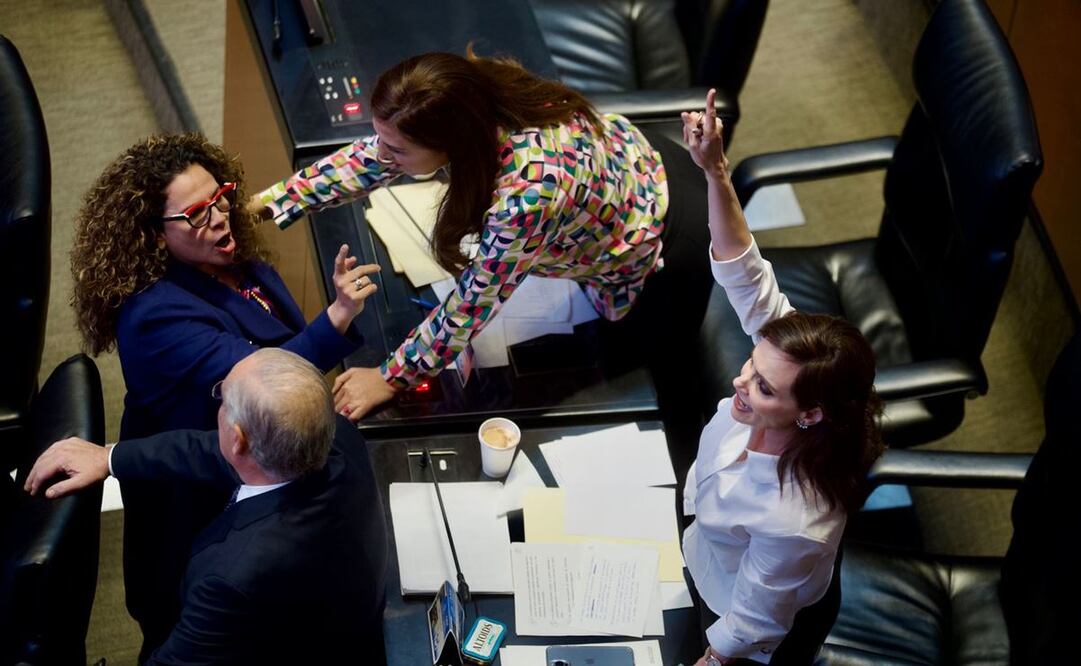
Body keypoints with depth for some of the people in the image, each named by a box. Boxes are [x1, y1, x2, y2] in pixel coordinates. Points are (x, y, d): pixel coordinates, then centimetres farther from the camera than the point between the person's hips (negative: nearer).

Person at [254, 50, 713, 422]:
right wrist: (267, 202, -8)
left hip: (663, 247, -6)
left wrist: (390, 377, -18)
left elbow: (472, 305, -30)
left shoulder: (526, 195, -45)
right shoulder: (477, 104, -25)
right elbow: (369, 159, -9)